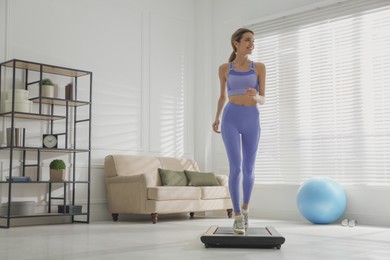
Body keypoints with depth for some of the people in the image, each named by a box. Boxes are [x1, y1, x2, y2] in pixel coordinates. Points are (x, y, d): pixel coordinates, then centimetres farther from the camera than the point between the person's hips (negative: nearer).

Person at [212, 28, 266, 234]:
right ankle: (238, 216, -2)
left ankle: (245, 207, 31)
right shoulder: (224, 69, 8)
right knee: (235, 167, -12)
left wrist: (256, 96, -19)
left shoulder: (259, 67, 7)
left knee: (248, 169, 5)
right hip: (231, 119, -1)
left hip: (252, 120, 1)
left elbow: (263, 99, 3)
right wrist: (217, 118, 10)